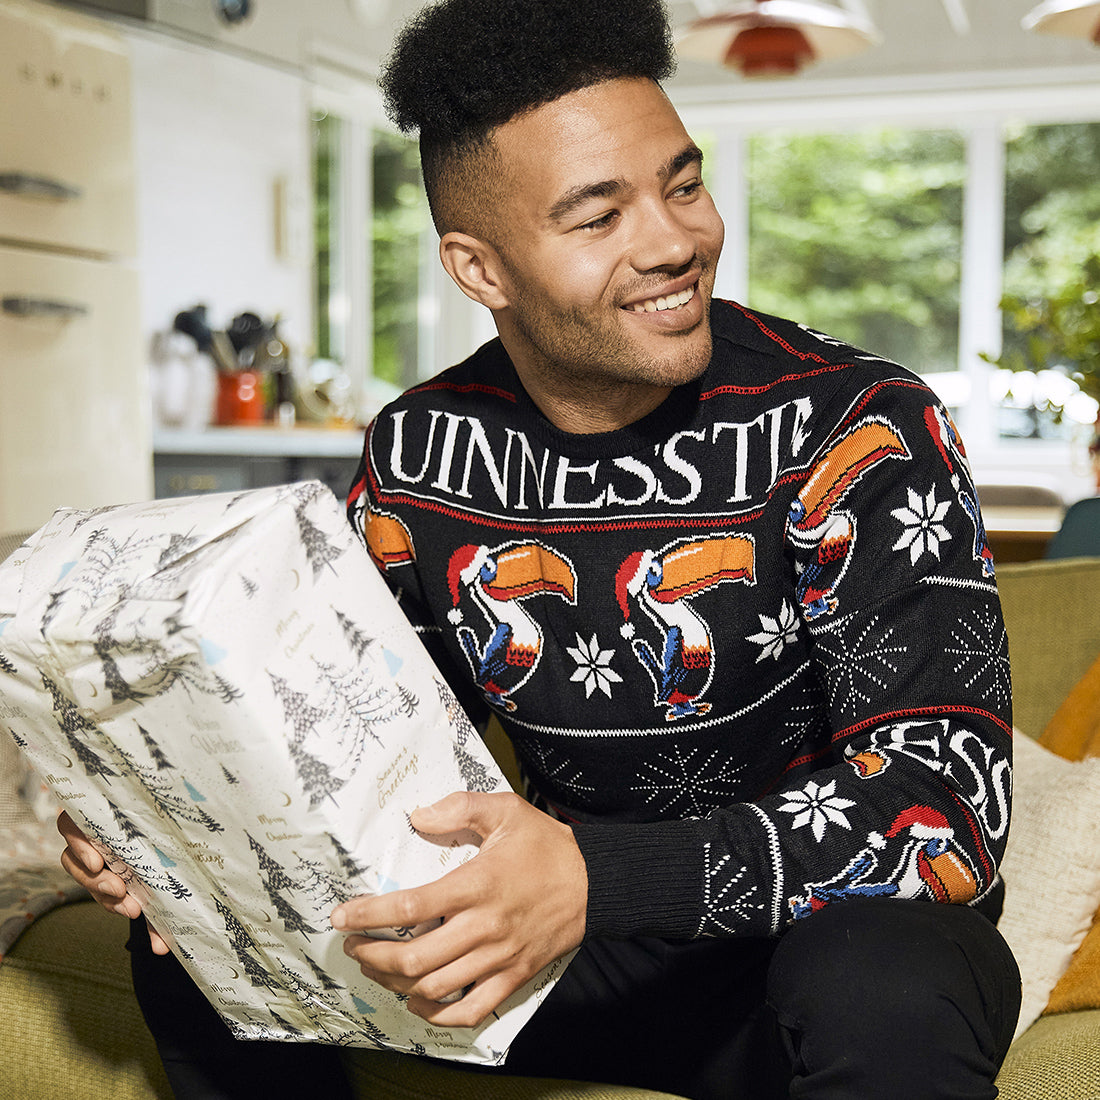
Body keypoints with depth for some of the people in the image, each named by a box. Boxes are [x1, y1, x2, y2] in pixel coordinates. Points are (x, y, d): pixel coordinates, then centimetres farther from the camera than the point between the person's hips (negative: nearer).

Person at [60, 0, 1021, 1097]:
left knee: (885, 993, -37)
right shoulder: (418, 456, -5)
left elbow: (949, 797, -25)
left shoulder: (855, 431, -18)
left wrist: (600, 881, -38)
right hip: (585, 942, 4)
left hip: (822, 925, -3)